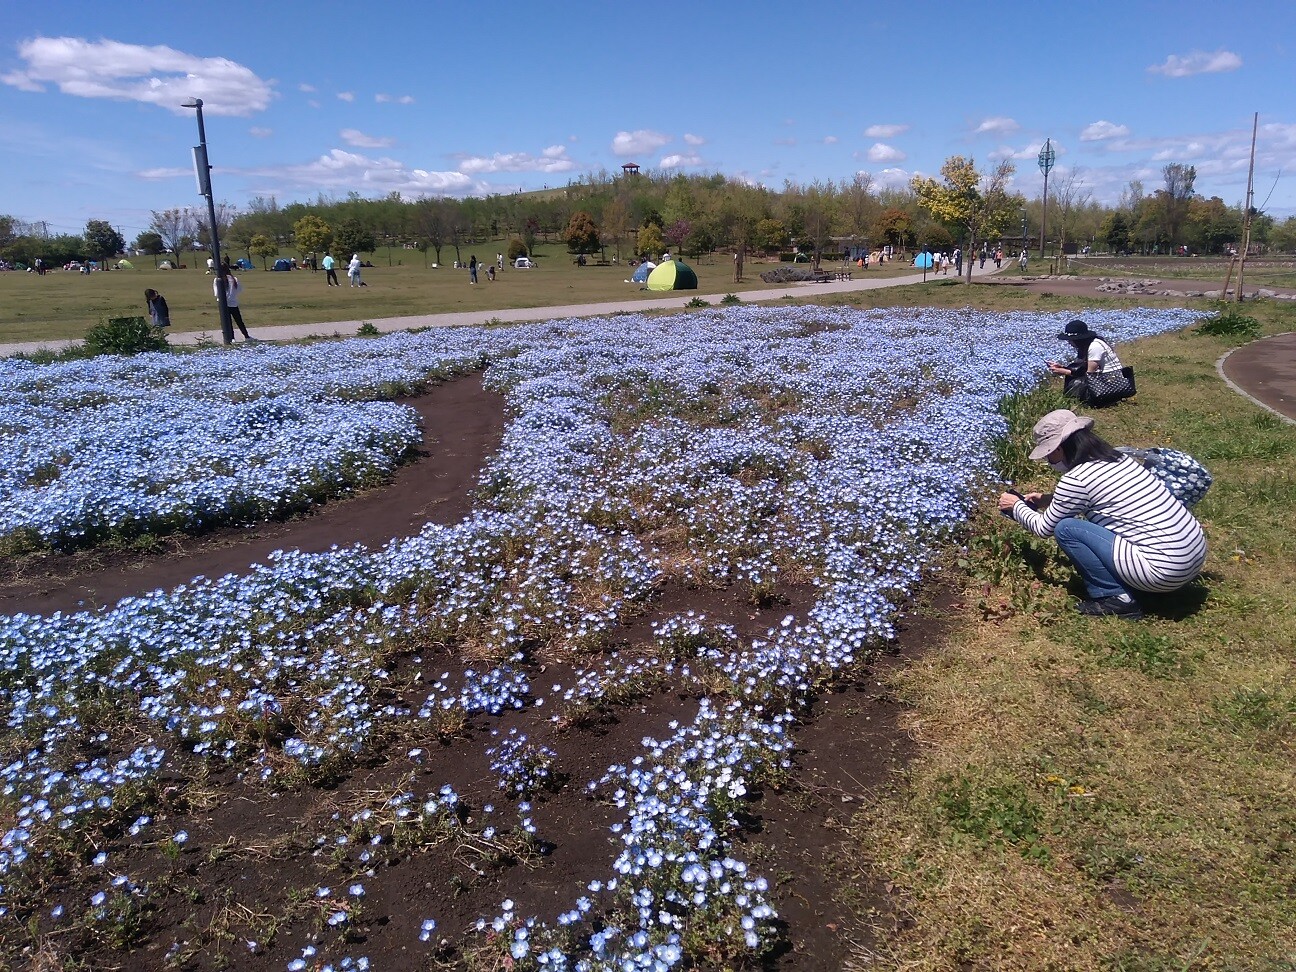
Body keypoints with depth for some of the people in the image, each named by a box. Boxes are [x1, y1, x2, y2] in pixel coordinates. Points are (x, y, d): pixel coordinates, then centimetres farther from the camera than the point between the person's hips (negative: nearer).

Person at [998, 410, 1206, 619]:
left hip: (1165, 571, -9)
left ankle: (1116, 598, -1)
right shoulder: (1119, 459, 12)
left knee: (1065, 529, -4)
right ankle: (1121, 592, 15)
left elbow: (1044, 529, 4)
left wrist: (1016, 506, 20)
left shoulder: (1075, 480, -12)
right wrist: (1046, 500, 35)